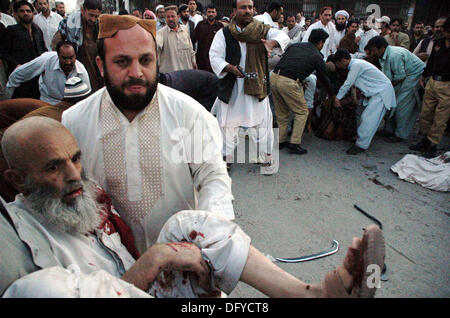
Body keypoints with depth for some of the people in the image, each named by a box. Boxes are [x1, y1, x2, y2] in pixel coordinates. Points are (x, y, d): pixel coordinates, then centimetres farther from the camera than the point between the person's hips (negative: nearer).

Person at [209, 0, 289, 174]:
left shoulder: (263, 30, 4)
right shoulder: (223, 34, 2)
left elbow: (283, 36, -7)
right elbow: (214, 57, -3)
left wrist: (271, 42, -30)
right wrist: (230, 68, -21)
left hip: (257, 86, 1)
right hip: (231, 87, 0)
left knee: (262, 120, 3)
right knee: (228, 122, 4)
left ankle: (267, 157, 19)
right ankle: (225, 156, 21)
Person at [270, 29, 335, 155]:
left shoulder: (294, 45, 22)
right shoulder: (317, 57, 11)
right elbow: (324, 79, 20)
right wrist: (332, 95, 36)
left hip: (274, 77, 6)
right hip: (288, 83, -6)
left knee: (282, 112, 20)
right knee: (302, 112, 11)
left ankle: (281, 141, 27)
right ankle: (294, 143, 8)